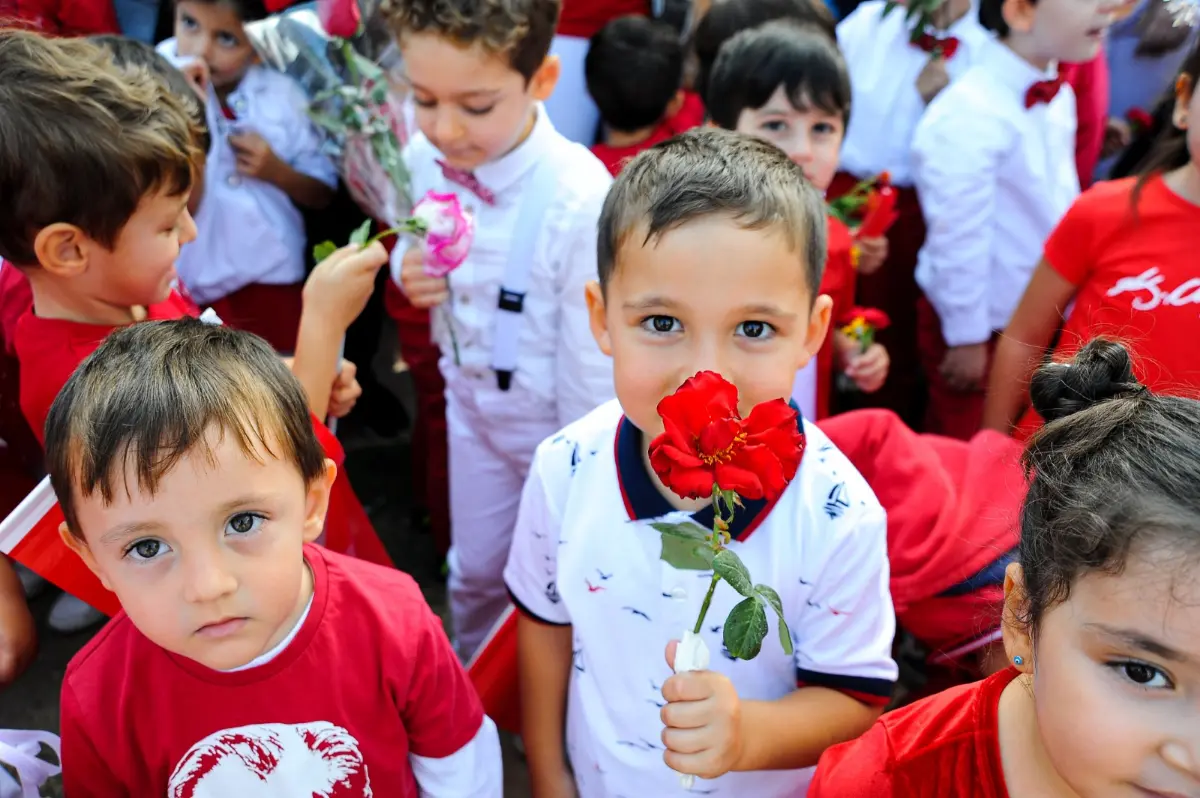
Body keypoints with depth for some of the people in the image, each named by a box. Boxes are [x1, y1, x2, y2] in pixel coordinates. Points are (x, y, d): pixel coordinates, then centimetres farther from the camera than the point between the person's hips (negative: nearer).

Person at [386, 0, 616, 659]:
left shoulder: (579, 197, -31)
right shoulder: (424, 155, -13)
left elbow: (592, 359, -21)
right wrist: (407, 268, -16)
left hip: (557, 420, -5)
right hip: (470, 397, 5)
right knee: (474, 569, 23)